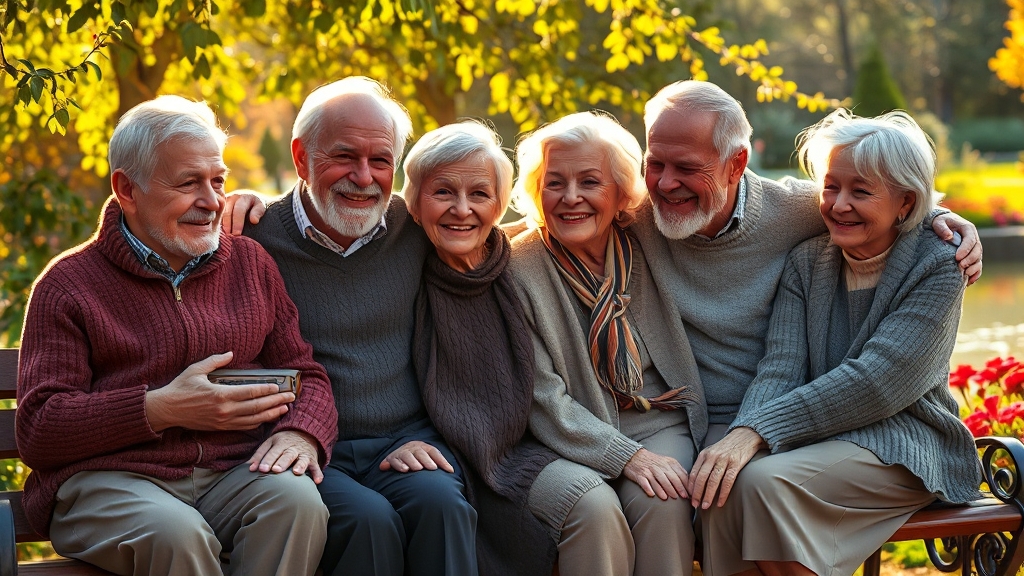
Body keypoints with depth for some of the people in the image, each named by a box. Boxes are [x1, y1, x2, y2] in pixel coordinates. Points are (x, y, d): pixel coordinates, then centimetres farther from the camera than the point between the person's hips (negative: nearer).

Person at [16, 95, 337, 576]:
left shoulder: (250, 262, 18)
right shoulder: (69, 284, 5)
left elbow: (305, 375, 18)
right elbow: (37, 430, -3)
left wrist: (300, 431, -7)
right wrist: (161, 409, -14)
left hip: (234, 473, 3)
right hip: (107, 479, -3)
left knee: (296, 500, -31)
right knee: (175, 533, -37)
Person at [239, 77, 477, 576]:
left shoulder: (416, 230, 8)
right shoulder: (255, 240, -1)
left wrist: (420, 439, 2)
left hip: (404, 442, 2)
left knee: (440, 502, -30)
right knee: (368, 518, -31)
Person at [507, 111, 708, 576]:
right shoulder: (518, 268, -6)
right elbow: (543, 398, -10)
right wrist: (625, 456, -19)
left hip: (658, 423, 2)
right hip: (566, 443, -2)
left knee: (659, 502, -28)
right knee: (594, 505, -32)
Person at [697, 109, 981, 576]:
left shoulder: (937, 268, -7)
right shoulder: (807, 262, 8)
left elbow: (877, 380, -20)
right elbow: (780, 367, -5)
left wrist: (758, 430, -27)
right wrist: (743, 434, -27)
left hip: (902, 443, -4)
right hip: (820, 435, 4)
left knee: (766, 480, -30)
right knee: (724, 488, -27)